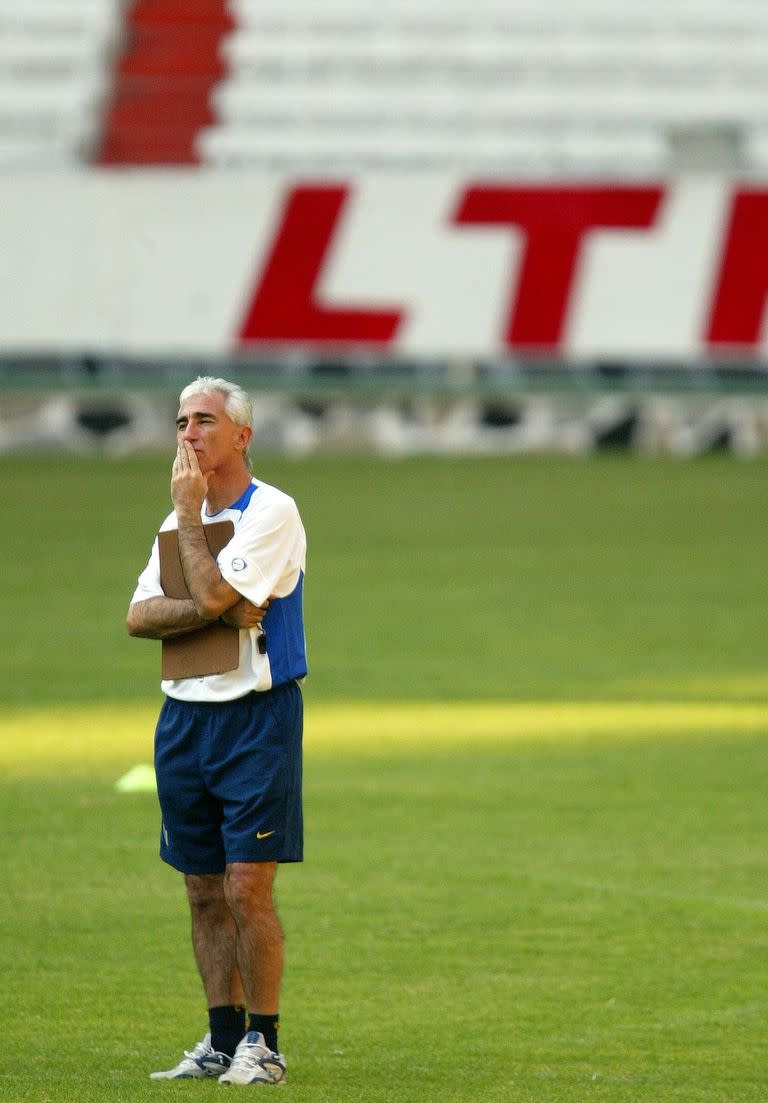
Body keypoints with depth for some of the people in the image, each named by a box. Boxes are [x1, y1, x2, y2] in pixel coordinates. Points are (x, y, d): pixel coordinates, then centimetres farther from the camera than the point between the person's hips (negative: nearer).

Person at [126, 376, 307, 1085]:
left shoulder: (272, 513, -8)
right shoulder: (181, 522, 16)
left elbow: (211, 596, -20)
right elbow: (139, 616, 4)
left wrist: (188, 514, -9)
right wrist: (219, 612, -12)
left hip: (257, 714, -7)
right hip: (185, 716, 7)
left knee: (247, 887, -10)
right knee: (205, 892, 8)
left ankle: (263, 1044, -4)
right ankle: (223, 1040, 13)